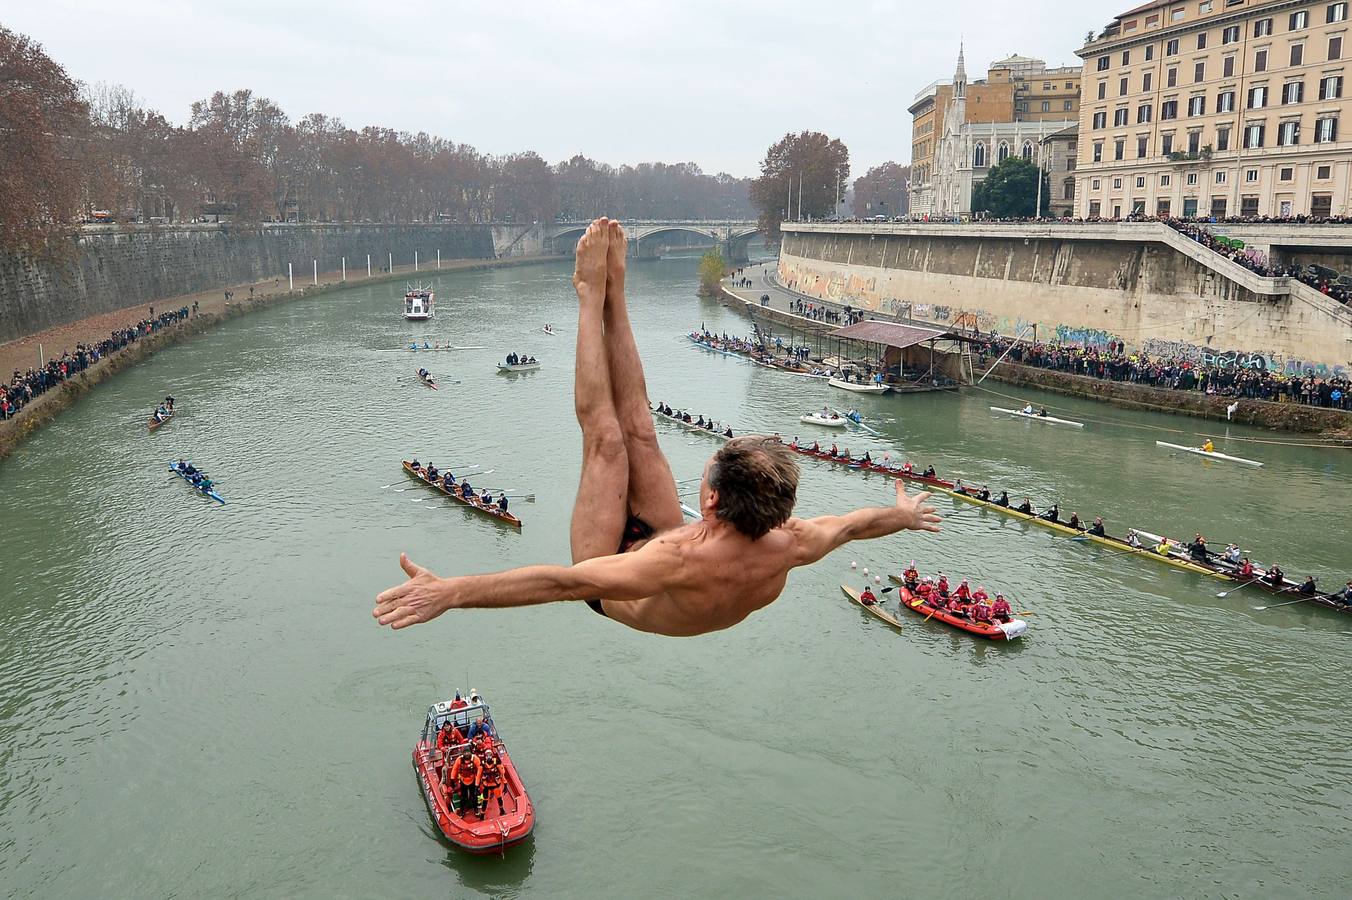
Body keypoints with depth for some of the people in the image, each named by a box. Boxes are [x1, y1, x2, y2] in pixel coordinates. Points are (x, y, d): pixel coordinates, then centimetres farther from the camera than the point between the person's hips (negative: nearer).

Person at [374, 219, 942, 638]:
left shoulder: (683, 563, -49)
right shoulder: (785, 549, -30)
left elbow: (562, 583, -54)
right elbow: (848, 525, -8)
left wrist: (450, 591, -58)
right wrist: (904, 515, 12)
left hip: (613, 594, -5)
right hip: (657, 542, 5)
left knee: (606, 433, -9)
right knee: (637, 429, 2)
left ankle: (593, 295, 8)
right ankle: (612, 294, 18)